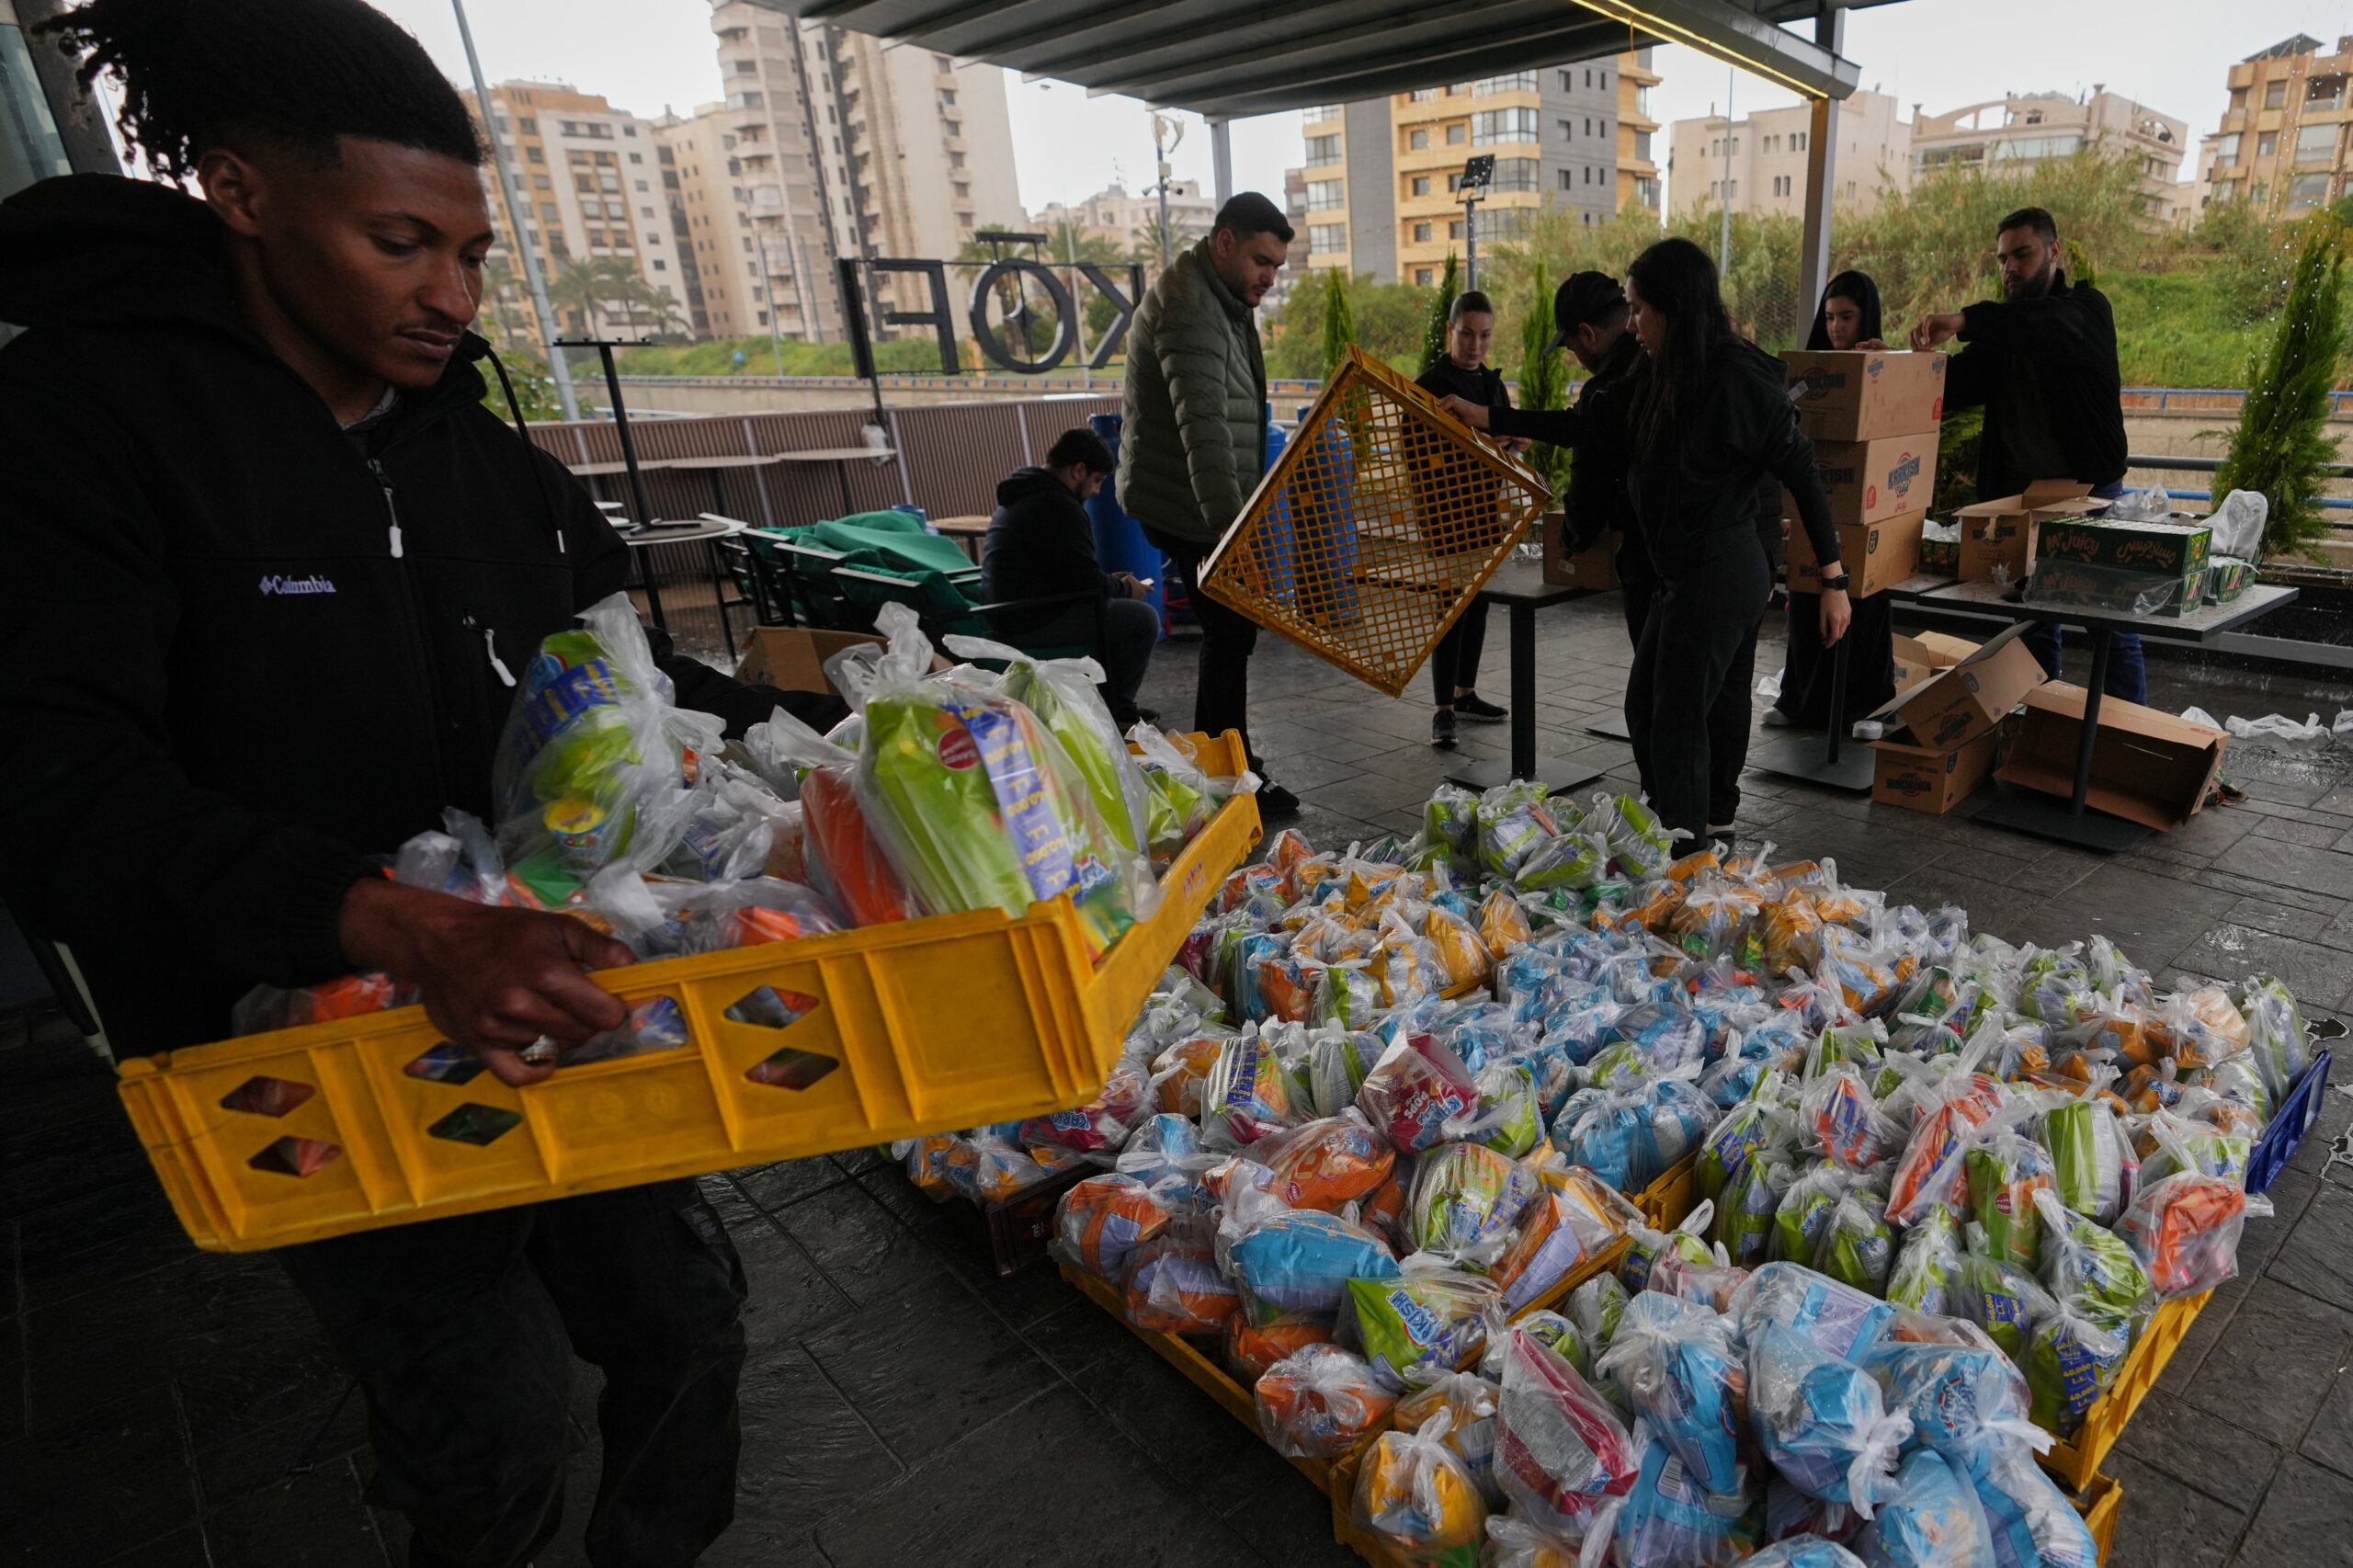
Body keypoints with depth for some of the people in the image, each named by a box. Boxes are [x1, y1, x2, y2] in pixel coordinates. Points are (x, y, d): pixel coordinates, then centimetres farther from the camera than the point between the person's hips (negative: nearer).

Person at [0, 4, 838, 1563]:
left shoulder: (489, 460, 6)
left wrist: (818, 731, -4)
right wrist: (397, 923, -38)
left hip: (547, 995, 6)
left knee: (683, 1309, 15)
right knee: (496, 1429, 5)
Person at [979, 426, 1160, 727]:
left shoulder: (1022, 495, 16)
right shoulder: (1060, 507, -18)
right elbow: (1088, 583, -18)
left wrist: (1112, 582, 17)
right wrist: (1124, 588, 3)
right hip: (1032, 622, -11)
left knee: (1128, 611, 24)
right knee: (1144, 619, -7)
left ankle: (1112, 702, 27)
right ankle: (1113, 710, 7)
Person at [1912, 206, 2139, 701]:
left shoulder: (2086, 309, -4)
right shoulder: (2003, 330, 14)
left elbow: (2051, 328, -28)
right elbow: (1953, 386, 1)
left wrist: (1966, 321, -41)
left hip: (2090, 492, -5)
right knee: (2035, 627, 10)